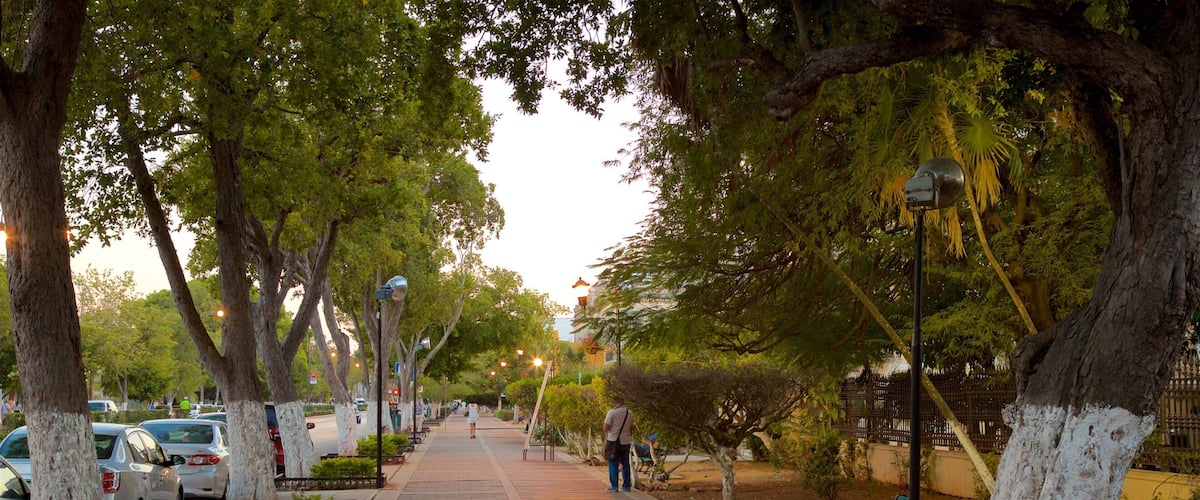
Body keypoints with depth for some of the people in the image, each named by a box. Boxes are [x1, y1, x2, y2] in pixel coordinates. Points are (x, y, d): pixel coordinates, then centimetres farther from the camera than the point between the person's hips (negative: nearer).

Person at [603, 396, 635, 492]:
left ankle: (614, 486, -5)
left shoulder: (612, 412, -11)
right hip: (626, 441, 5)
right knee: (625, 464, 12)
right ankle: (627, 485, 14)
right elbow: (631, 428, 13)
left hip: (614, 441, -5)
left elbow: (606, 428, -13)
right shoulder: (629, 413, 6)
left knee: (613, 464, -1)